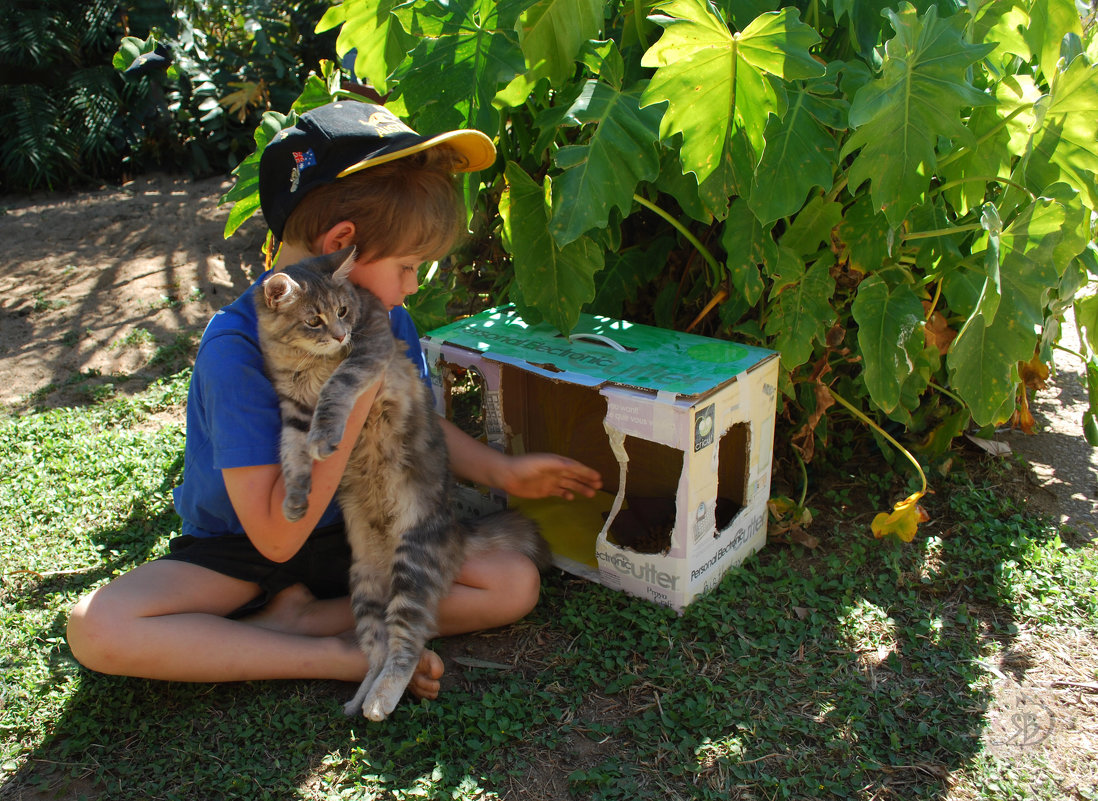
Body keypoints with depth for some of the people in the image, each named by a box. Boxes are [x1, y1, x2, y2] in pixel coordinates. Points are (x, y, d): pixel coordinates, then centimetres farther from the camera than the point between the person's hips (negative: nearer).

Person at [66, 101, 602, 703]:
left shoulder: (387, 320, -9)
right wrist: (355, 399, -34)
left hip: (355, 532, 4)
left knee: (516, 584, -15)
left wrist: (502, 471, 0)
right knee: (95, 628, -28)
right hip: (239, 549, -3)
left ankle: (294, 618, -12)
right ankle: (341, 657, -21)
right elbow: (276, 536, -30)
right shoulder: (237, 347, -27)